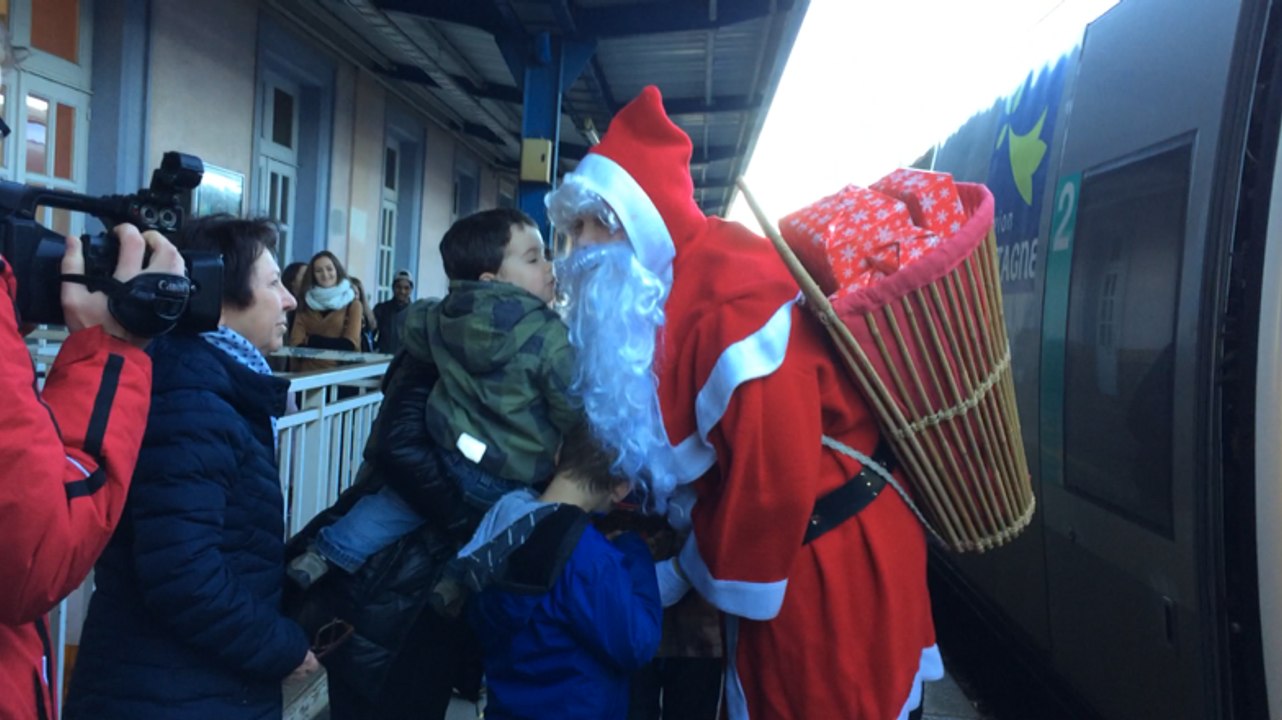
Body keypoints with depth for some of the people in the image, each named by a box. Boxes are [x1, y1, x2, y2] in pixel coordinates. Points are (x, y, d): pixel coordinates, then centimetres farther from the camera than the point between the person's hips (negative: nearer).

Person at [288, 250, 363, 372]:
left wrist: (311, 342, 0)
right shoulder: (305, 303, 10)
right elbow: (296, 344, 1)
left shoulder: (352, 304, 4)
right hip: (308, 372, 1)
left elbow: (349, 345, -4)